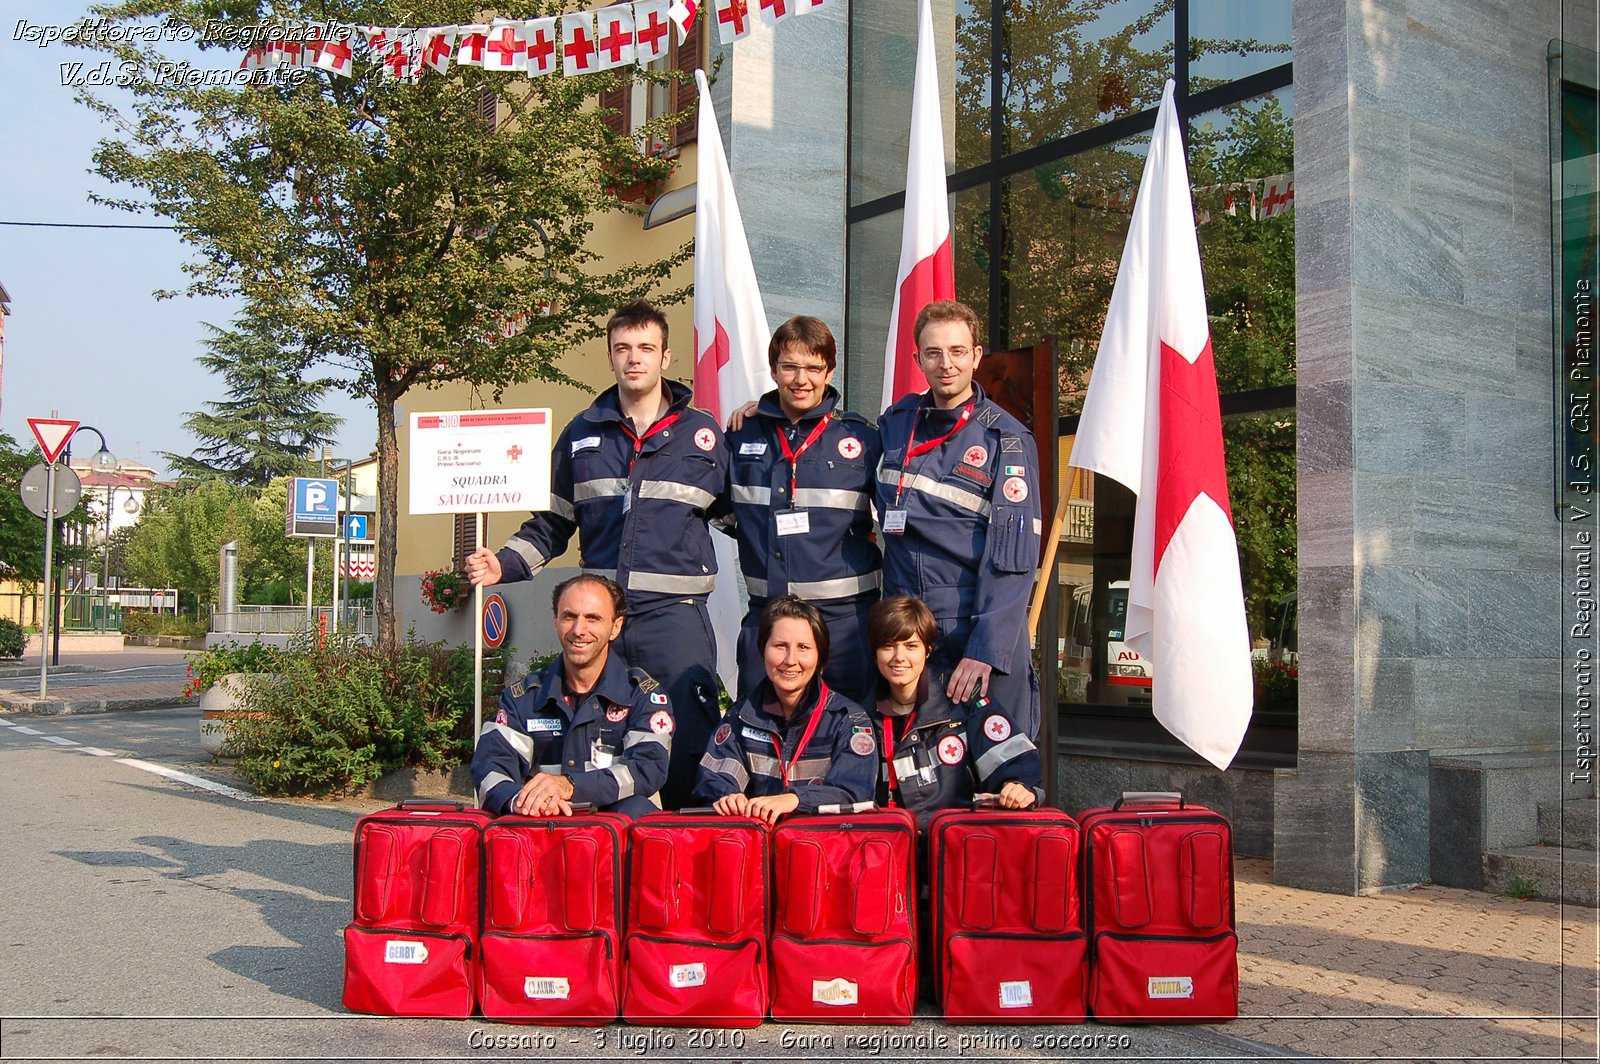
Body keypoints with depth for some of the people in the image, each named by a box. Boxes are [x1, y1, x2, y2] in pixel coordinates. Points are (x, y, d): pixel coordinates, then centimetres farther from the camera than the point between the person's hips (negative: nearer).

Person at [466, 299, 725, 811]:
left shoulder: (702, 432, 6)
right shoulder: (581, 434, 13)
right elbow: (552, 523, 16)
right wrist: (503, 564, 2)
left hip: (675, 614, -3)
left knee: (689, 746, -5)